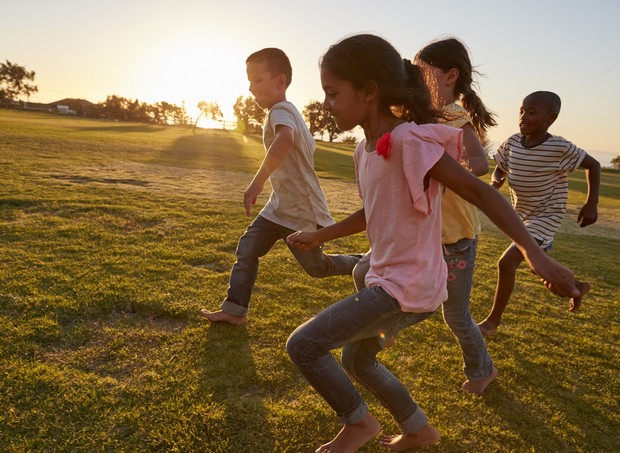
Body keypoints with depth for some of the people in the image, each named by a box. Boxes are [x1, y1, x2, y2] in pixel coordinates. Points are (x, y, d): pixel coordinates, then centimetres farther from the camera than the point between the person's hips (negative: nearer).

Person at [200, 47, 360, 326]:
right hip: (280, 207, 9)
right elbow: (306, 146, 23)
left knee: (316, 267, 9)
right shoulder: (286, 111, 9)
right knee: (247, 248, 1)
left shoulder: (280, 110, -21)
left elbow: (285, 139, -46)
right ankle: (234, 310, 7)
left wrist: (258, 182, -48)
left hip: (302, 212, -9)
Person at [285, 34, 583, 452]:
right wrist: (319, 236, 21)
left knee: (302, 345, -8)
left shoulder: (409, 141, -22)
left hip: (407, 287, -9)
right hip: (390, 280, 9)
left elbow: (478, 191, -23)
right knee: (357, 359, 26)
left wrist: (535, 254, -30)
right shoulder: (365, 148, 5)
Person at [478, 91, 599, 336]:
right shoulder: (512, 143, -8)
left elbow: (593, 165, -7)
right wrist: (494, 183, -18)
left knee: (506, 263, -16)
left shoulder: (560, 148, -21)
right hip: (522, 216, 7)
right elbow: (500, 169, 5)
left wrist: (591, 204, -11)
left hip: (545, 218, -7)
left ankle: (493, 319, 4)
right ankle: (577, 287, 53)